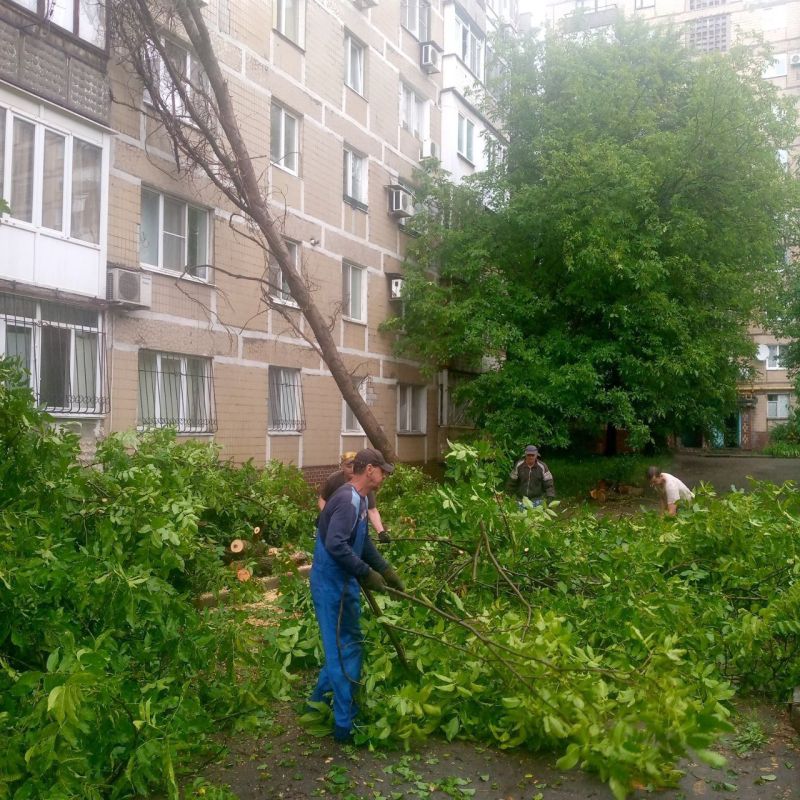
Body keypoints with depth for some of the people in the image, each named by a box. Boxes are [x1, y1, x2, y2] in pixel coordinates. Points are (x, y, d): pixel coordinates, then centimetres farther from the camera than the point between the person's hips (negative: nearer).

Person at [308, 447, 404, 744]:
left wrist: (387, 571, 15)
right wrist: (367, 574, -24)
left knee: (345, 646, 20)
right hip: (332, 586, -10)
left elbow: (364, 543, 19)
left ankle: (318, 702, 35)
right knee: (344, 651, -1)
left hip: (342, 583, 10)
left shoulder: (360, 500, 10)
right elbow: (335, 545, -31)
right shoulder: (348, 500, -22)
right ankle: (346, 725, 10)